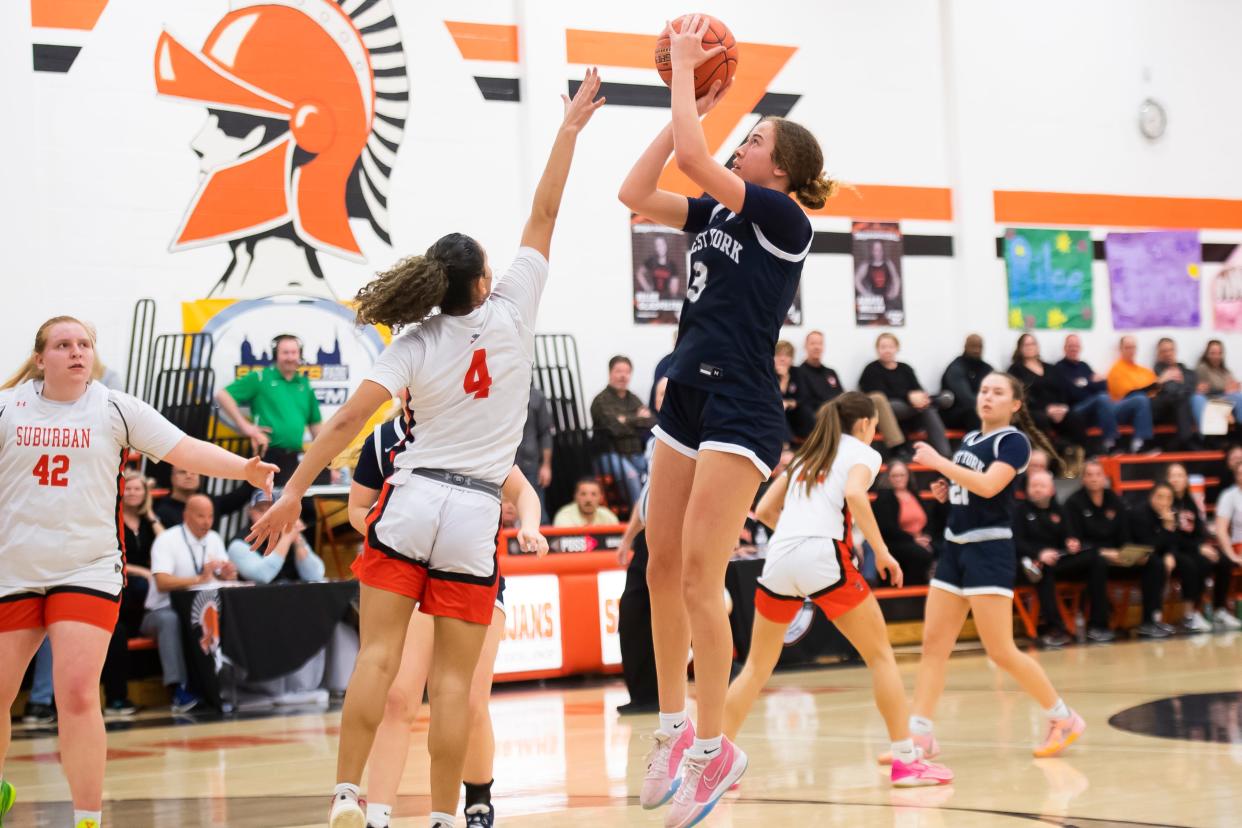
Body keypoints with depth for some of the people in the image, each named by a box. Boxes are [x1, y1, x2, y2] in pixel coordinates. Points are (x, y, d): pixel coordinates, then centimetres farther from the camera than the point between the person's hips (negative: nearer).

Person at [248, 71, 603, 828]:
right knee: (453, 679, 3)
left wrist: (293, 493, -8)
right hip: (473, 516, 0)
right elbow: (544, 218, 4)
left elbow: (351, 418, -9)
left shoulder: (414, 345, -1)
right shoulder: (509, 314, -1)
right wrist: (569, 130, 10)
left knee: (378, 659, 0)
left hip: (409, 506, 0)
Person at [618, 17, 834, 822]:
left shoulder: (785, 220, -9)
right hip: (688, 395, 8)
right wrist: (689, 103, 11)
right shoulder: (717, 213, 13)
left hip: (742, 409, -8)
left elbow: (692, 158, -17)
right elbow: (636, 192, 12)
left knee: (699, 575, -12)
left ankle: (714, 749, -5)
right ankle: (675, 726, 19)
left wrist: (685, 68, -6)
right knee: (662, 569, 8)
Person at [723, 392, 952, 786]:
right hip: (823, 557, -5)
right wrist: (881, 551, -7)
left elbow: (764, 510, 24)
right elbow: (854, 494, -12)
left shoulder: (805, 456, 27)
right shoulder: (863, 453, 10)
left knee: (757, 667, 14)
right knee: (880, 655, 6)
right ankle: (906, 760, 3)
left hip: (779, 559, 5)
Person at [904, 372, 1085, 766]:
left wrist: (939, 463, -18)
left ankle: (1062, 718, 7)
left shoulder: (1014, 441, -8)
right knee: (933, 644, 1)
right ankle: (919, 734, 2)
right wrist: (944, 485, 7)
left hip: (989, 549, -8)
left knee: (1001, 651, -8)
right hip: (955, 548, 8)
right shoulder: (969, 439, 16)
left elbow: (989, 485, -23)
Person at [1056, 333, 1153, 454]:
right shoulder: (1060, 368, 3)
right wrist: (1093, 384, 1)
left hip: (1101, 408, 7)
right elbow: (1074, 394, -10)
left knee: (1141, 400, -9)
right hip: (1078, 411, -7)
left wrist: (1087, 384, -5)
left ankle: (1141, 442, -30)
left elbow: (1104, 386, 14)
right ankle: (1110, 442, -38)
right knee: (1102, 398, -40)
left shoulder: (1084, 366, 24)